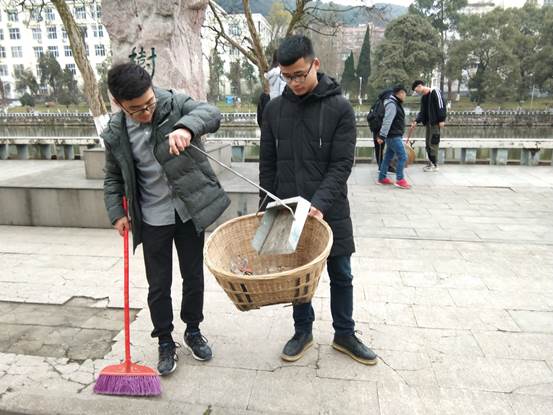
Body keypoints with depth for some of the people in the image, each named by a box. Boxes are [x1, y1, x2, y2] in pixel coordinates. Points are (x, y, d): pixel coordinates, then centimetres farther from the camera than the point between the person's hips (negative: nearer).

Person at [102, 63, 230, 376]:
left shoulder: (175, 104, -10)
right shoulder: (115, 134, -3)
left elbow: (211, 112, -30)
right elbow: (114, 177, 11)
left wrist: (186, 127, -50)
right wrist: (117, 213, 1)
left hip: (190, 211, -1)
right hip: (153, 219, 1)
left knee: (194, 277, 13)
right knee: (159, 284, 8)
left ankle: (193, 331, 36)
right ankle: (165, 342, 29)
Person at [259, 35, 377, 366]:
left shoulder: (340, 108, -6)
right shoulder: (275, 109, 3)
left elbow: (342, 165, -12)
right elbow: (268, 164, 7)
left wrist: (320, 204, -25)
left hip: (330, 211, -2)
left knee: (341, 275, 11)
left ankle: (345, 335, 31)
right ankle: (303, 331, 33)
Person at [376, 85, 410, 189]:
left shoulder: (396, 104, 17)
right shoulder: (392, 104, -16)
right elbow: (387, 121, -22)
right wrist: (382, 136, -26)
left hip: (394, 136, 10)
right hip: (394, 136, -10)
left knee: (388, 157, 13)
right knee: (402, 157, -8)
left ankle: (382, 178, 19)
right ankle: (400, 180, -4)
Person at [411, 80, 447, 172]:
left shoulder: (435, 92, -8)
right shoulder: (423, 98, 17)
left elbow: (441, 105, -14)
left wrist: (442, 120, -19)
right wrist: (417, 121, 0)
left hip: (435, 122, -9)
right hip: (428, 122, 9)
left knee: (433, 142, -8)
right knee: (428, 143, 10)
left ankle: (434, 165, -3)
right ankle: (431, 163, 18)